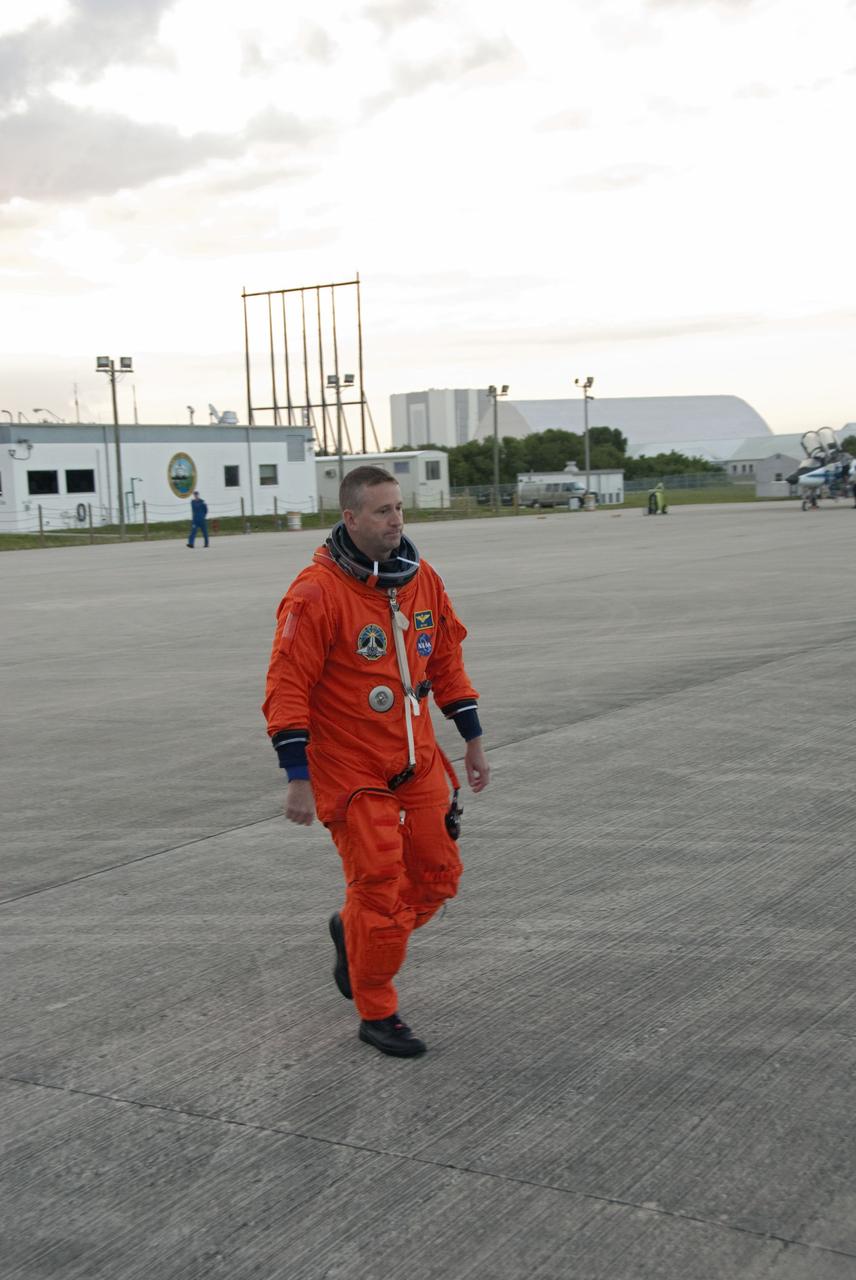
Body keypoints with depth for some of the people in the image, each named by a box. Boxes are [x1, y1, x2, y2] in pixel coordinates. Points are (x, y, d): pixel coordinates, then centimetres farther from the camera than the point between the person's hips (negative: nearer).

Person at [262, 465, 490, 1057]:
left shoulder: (423, 579, 3)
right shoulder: (317, 592, -18)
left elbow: (447, 661, 14)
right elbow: (286, 687, -17)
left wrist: (473, 740, 13)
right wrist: (298, 778, -19)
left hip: (418, 763, 7)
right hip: (350, 770, -6)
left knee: (438, 876, 11)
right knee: (381, 890, -2)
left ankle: (353, 931, 38)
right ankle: (377, 1014, 17)